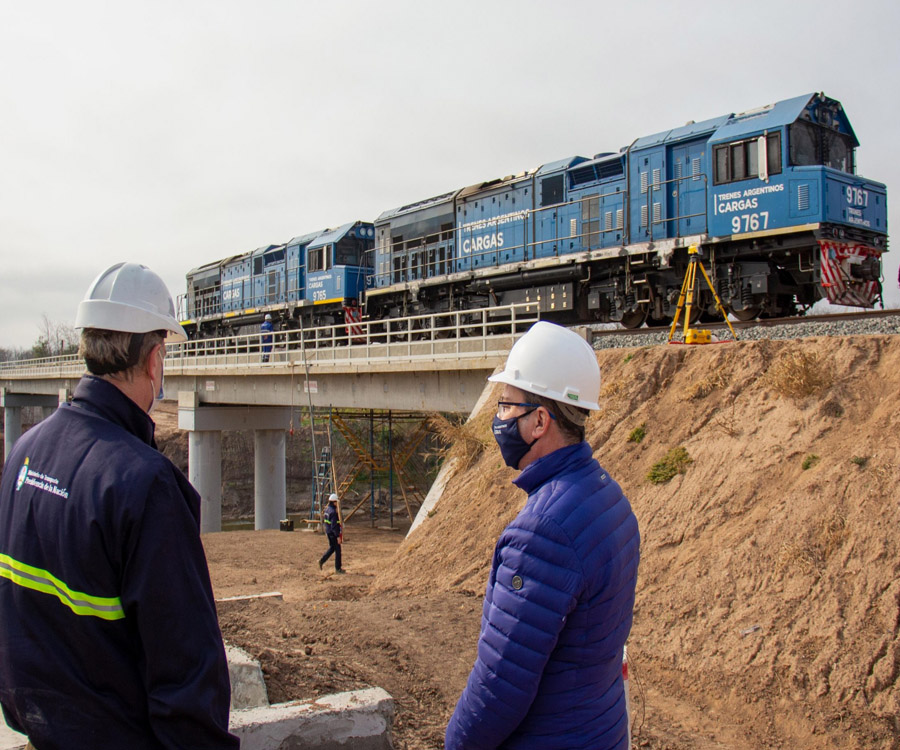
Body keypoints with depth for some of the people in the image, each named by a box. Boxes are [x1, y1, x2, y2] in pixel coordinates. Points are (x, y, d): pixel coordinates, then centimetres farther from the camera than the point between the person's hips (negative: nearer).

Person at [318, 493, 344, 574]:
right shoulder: (333, 512, -23)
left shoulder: (327, 509, 6)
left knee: (331, 548, 22)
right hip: (333, 533, -9)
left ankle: (322, 560, 12)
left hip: (328, 532, 9)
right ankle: (338, 568, 10)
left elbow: (323, 520, 17)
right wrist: (338, 536, -23)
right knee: (337, 550, 2)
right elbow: (334, 526, -26)